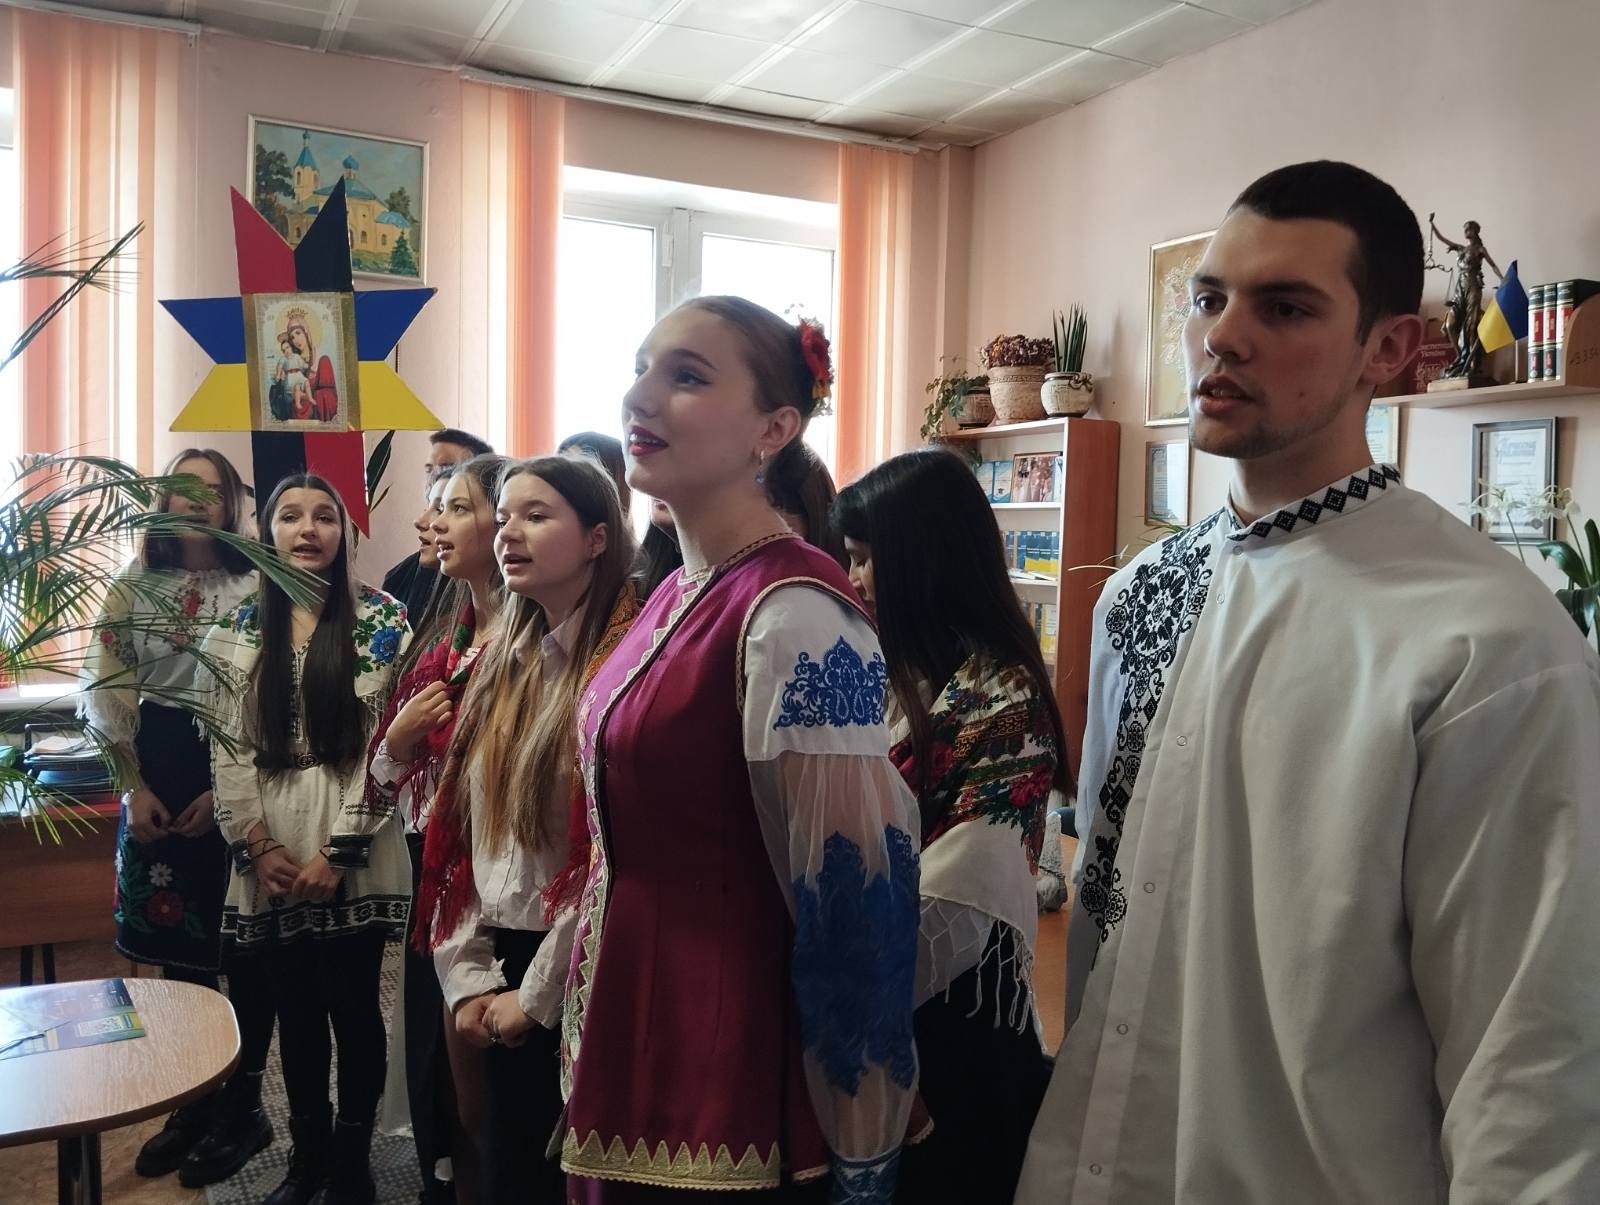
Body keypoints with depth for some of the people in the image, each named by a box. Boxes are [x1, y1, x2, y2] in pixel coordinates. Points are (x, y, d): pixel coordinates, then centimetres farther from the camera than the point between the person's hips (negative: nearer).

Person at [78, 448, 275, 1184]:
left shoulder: (257, 587, -5)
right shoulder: (132, 586, 5)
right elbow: (107, 690, 4)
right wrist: (134, 787, -3)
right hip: (159, 773, 3)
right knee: (178, 940, 11)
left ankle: (241, 1102, 19)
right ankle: (193, 1101, 27)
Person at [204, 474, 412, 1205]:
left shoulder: (381, 621, -3)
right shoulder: (239, 629, 7)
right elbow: (229, 746, 4)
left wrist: (340, 848, -12)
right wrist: (257, 845, -5)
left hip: (356, 855, -3)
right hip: (270, 857, 3)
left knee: (352, 1007, 4)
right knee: (294, 1011, 13)